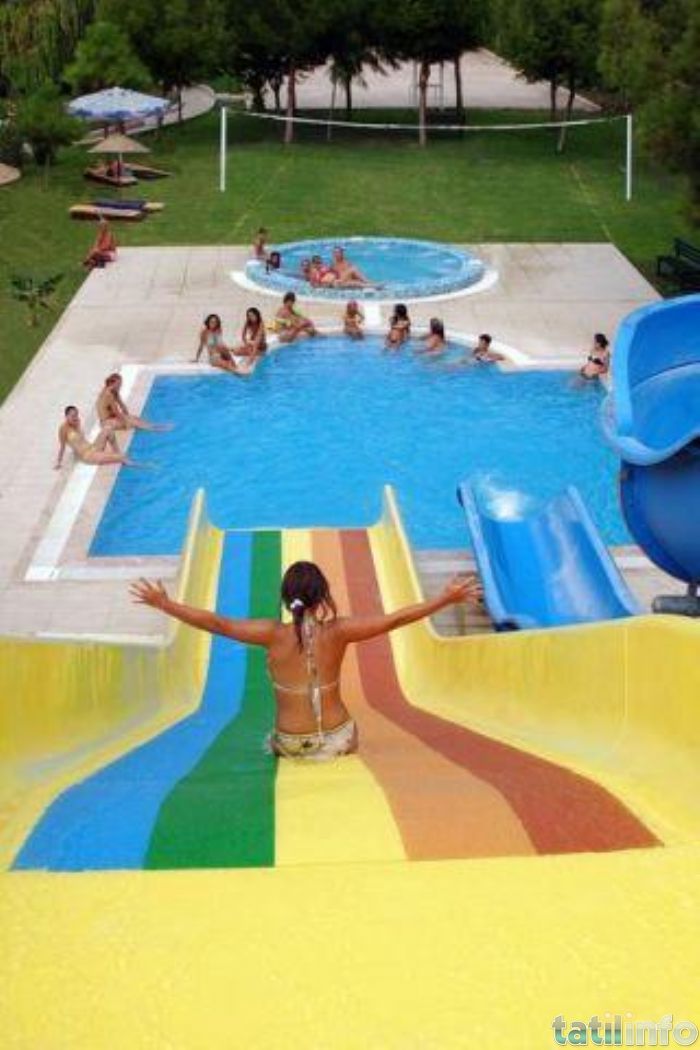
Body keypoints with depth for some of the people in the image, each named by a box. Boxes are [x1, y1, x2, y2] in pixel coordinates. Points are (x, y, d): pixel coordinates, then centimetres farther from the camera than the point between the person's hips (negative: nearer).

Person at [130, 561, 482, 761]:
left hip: (291, 745, 0)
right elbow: (395, 619, -14)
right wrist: (447, 599, -7)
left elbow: (217, 623, -16)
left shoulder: (274, 635, -16)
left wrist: (164, 604, -8)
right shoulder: (338, 631, -15)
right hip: (339, 739, 0)